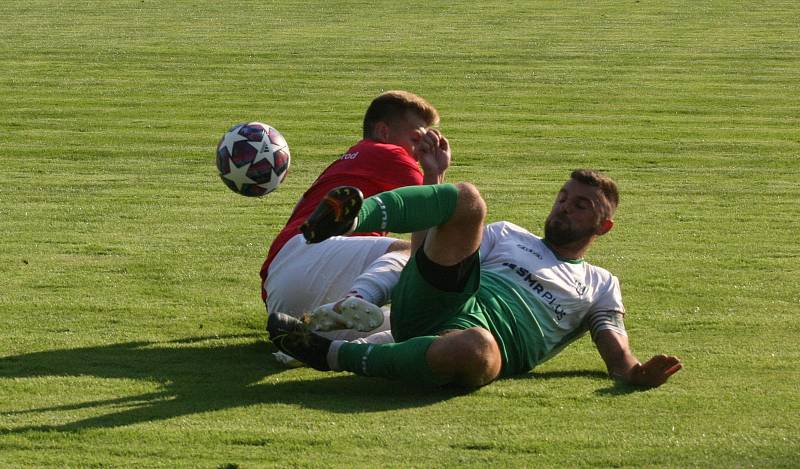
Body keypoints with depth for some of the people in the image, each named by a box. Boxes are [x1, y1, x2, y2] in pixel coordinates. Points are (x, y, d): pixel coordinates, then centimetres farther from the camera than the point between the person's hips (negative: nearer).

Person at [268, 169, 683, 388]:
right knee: (466, 200, -20)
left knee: (474, 350, -44)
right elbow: (430, 247, 26)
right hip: (430, 305, 2)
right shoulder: (507, 235, 35)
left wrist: (636, 373, -11)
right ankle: (350, 218, -45)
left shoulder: (601, 286, 29)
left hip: (489, 333, -2)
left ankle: (333, 354, -31)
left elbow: (615, 349, 14)